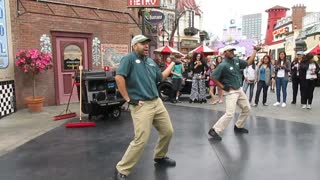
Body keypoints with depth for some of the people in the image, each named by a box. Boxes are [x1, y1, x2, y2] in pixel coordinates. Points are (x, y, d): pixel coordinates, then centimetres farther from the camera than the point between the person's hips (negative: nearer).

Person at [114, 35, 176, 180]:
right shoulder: (129, 58, -8)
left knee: (168, 131, 16)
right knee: (141, 140, -13)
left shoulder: (151, 61, 16)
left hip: (157, 102, 8)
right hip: (141, 106, -8)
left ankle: (160, 157, 40)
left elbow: (161, 78, 25)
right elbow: (119, 77, -19)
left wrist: (172, 63, 26)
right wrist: (128, 99, -17)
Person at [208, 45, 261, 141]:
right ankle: (214, 130, -9)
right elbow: (213, 77, -17)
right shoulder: (223, 65, -17)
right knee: (230, 114, -16)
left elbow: (249, 62, 16)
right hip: (230, 92, -8)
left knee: (247, 108, 17)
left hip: (239, 90, 8)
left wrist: (255, 51, 14)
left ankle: (238, 127, 31)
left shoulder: (236, 60, 5)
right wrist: (222, 87, -15)